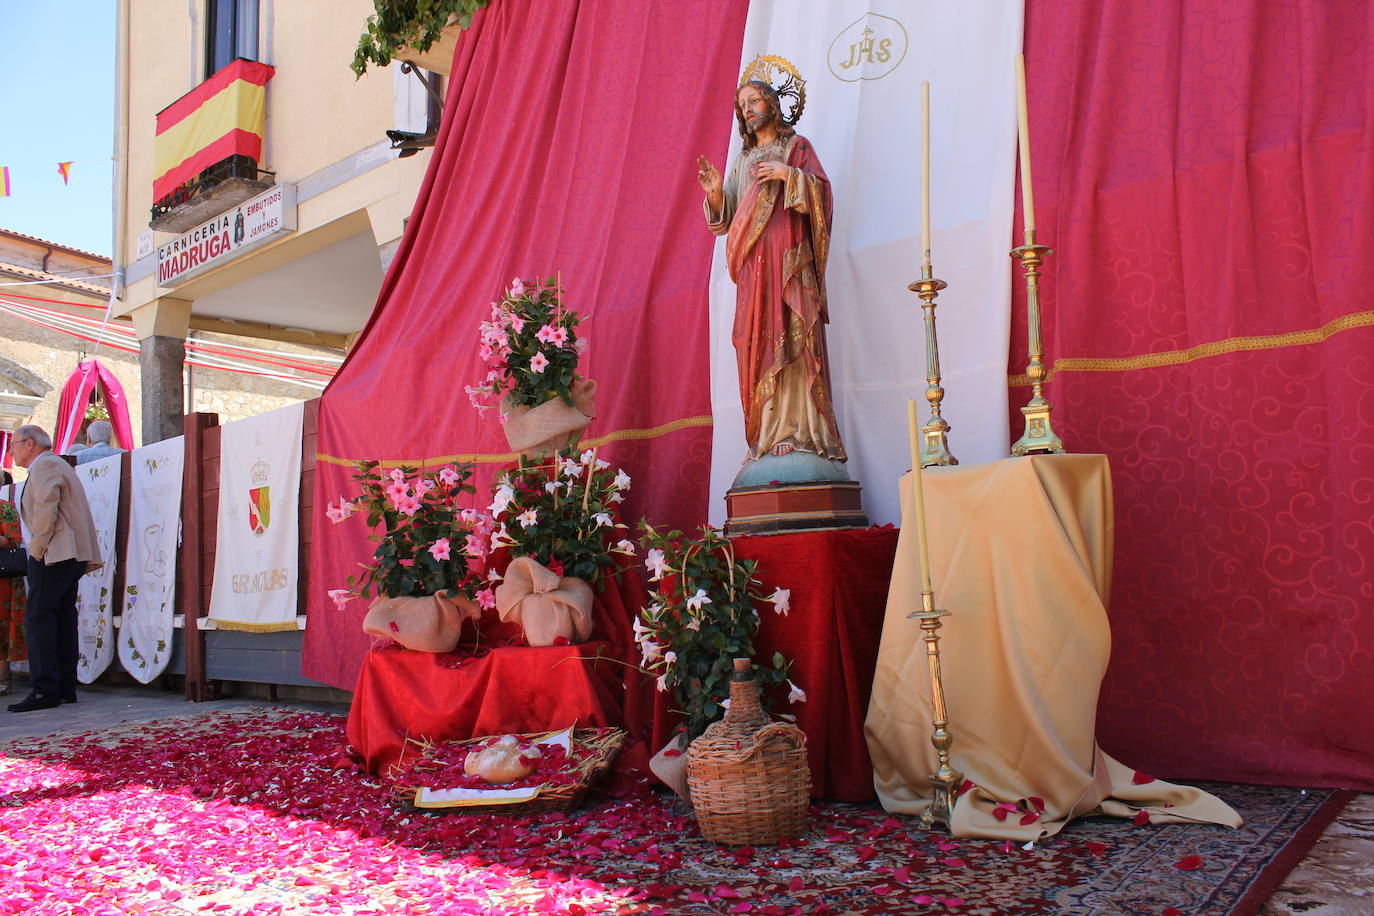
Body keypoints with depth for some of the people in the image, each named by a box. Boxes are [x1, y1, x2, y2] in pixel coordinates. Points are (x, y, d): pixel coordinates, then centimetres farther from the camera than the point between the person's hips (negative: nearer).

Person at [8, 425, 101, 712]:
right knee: (63, 618, 9)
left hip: (53, 555, -10)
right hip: (72, 555, 10)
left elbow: (46, 509, -19)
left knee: (39, 617, -12)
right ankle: (66, 687, 10)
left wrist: (37, 548, -12)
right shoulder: (56, 465, 26)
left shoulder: (45, 465, -5)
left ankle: (45, 690, -16)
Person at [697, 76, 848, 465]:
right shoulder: (742, 160, 24)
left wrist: (788, 174, -14)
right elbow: (727, 218, 18)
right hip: (752, 262, 5)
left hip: (788, 257, -4)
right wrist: (715, 195, -1)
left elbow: (822, 190, 0)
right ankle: (768, 435, -4)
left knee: (792, 337, -13)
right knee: (757, 344, -4)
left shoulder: (797, 146, 12)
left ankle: (801, 430, -15)